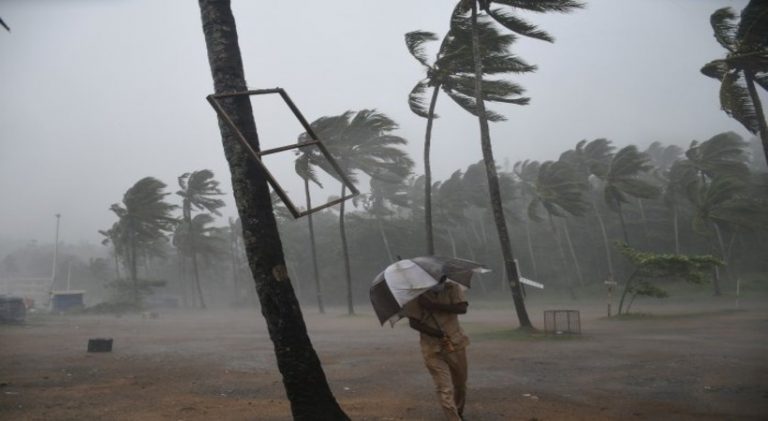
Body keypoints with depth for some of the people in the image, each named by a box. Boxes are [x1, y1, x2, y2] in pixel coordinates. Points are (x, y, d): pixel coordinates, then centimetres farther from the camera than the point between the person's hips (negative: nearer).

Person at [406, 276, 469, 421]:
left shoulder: (452, 287, -4)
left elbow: (462, 308, -18)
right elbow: (413, 322, -7)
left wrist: (434, 305, -26)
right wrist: (436, 333, -21)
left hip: (455, 343, 3)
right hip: (432, 348, -2)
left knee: (460, 384, 17)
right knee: (444, 389, -10)